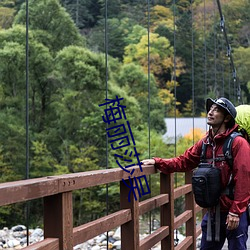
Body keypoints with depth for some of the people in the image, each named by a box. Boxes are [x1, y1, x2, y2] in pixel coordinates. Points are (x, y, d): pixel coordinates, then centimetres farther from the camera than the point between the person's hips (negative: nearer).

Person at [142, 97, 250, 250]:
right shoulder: (205, 143, 7)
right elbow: (183, 162, 11)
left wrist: (235, 212, -19)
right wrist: (157, 162, 0)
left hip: (234, 214, -6)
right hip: (212, 212, 7)